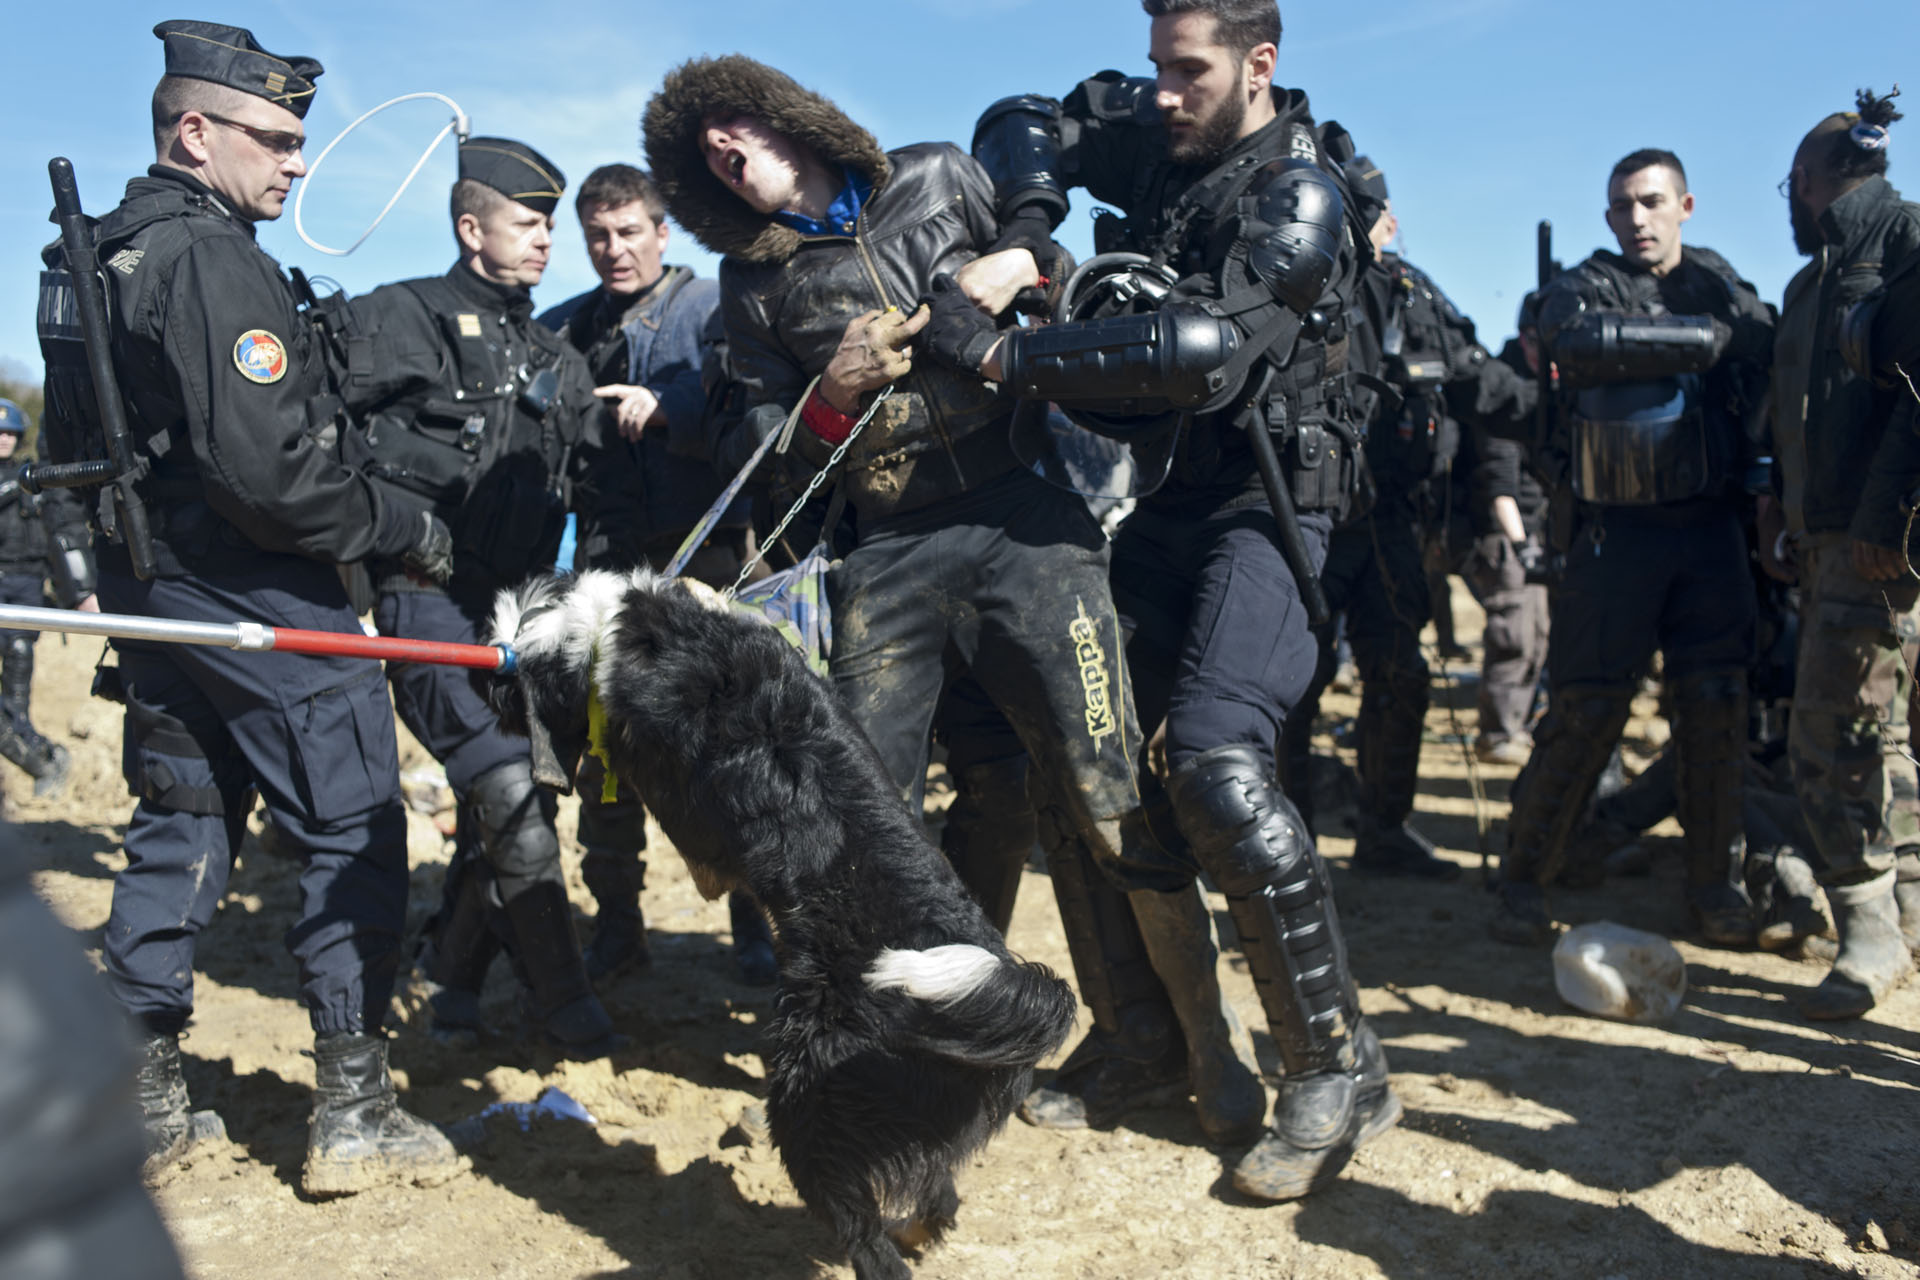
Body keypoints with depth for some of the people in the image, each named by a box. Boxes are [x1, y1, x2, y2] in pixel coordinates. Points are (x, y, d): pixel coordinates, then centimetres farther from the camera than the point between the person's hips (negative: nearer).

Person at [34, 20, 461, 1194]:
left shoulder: (100, 258, 14)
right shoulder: (212, 261, -17)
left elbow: (79, 441, 19)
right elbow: (270, 472, -25)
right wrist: (407, 531, -13)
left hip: (150, 592, 9)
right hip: (255, 601, -9)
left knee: (180, 829, 16)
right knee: (351, 832, -1)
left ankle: (143, 1101, 23)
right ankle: (353, 1117, 5)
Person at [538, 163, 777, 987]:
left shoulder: (710, 307, 4)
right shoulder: (563, 329, 17)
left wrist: (667, 408, -24)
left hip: (704, 551, -3)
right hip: (608, 555, 4)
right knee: (602, 746, 4)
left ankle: (754, 920, 11)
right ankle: (615, 924, 18)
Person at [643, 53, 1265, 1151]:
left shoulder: (940, 180, 11)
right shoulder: (757, 284, 14)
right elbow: (760, 456, 10)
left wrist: (1018, 276, -2)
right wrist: (833, 394, -8)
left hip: (1027, 525, -3)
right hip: (887, 556, 3)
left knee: (1108, 798, -8)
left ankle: (1208, 1041, 8)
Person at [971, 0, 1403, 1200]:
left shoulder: (1298, 190, -13)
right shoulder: (1157, 136, 9)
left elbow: (1202, 348, -28)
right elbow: (1025, 123, 18)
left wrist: (1021, 356, -22)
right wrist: (1021, 238, -2)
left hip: (1264, 501, -8)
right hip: (1166, 490, 8)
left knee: (1217, 758, -26)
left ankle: (1341, 1068, -15)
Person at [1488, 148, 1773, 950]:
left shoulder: (1722, 285, 14)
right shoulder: (1582, 288, 3)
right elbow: (1582, 339, -20)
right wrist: (1712, 337, -17)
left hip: (1710, 528, 3)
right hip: (1615, 530, -3)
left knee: (1717, 704, 2)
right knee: (1584, 709, -4)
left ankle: (1716, 881, 16)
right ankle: (1523, 879, 8)